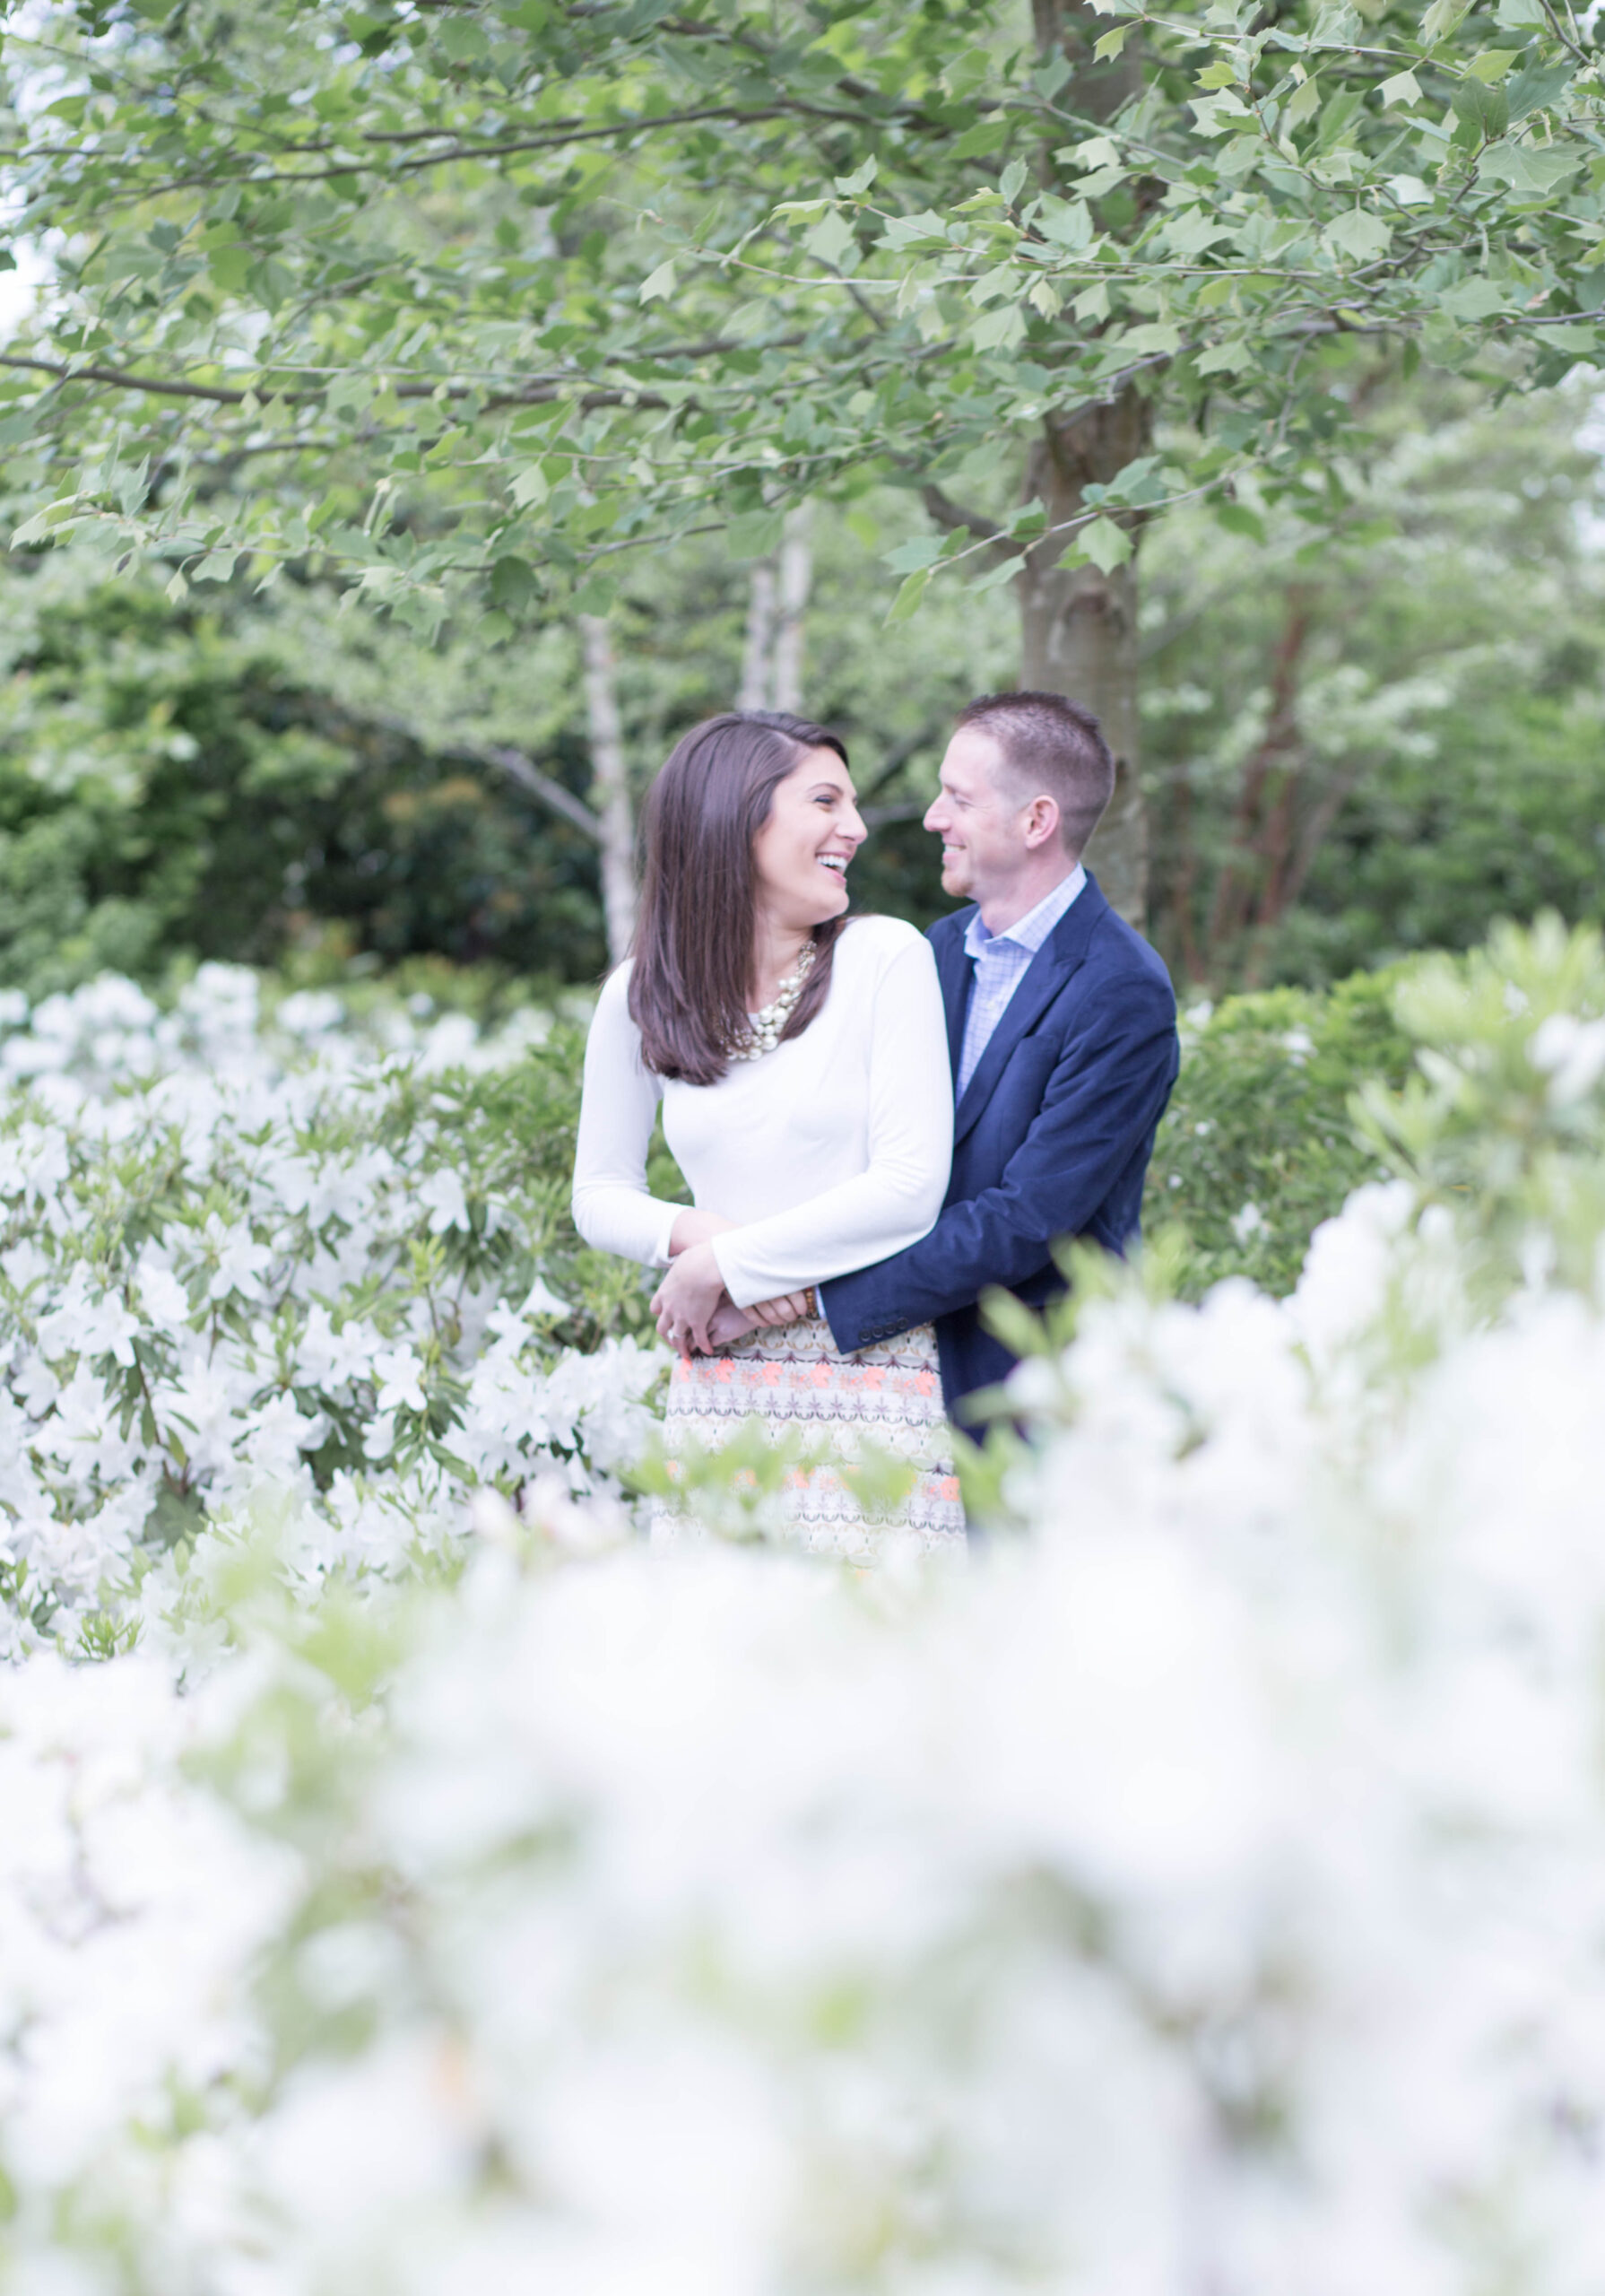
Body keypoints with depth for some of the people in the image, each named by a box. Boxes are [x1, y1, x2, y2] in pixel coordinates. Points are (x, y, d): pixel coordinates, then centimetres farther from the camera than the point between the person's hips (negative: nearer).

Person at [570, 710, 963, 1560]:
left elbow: (911, 1186, -9)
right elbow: (599, 1193, 13)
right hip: (721, 1385, 3)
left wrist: (721, 1265, -7)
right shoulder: (639, 997, 6)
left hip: (873, 1371, -3)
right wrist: (693, 1232, -9)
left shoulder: (884, 958, -3)